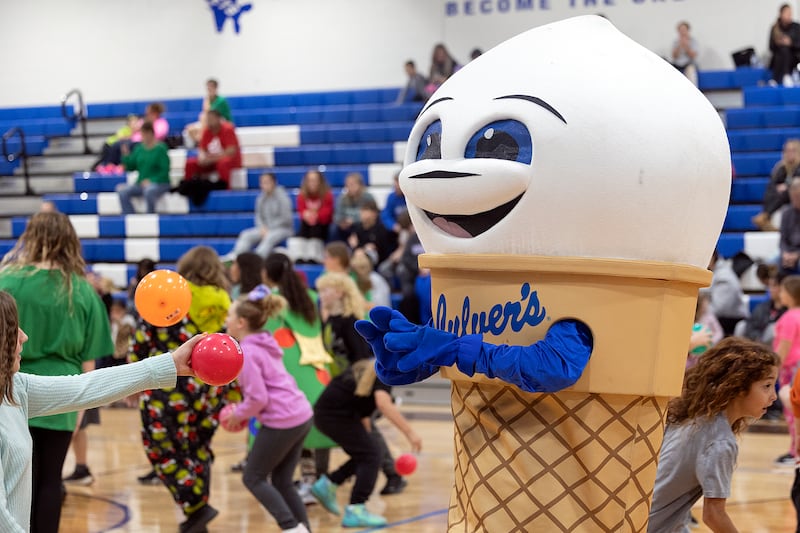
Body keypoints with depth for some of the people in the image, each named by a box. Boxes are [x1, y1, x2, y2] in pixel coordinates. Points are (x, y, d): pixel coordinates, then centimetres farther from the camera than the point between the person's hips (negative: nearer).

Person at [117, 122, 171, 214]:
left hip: (160, 183, -6)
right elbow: (131, 167, 12)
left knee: (148, 190, -39)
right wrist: (126, 155, -5)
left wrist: (151, 181, -20)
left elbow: (165, 170, -11)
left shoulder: (160, 148, -6)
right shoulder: (139, 148, 10)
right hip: (141, 183, 6)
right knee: (122, 191, -19)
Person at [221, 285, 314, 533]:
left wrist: (238, 414, 0)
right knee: (282, 482, 15)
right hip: (301, 416, 9)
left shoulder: (247, 352, -13)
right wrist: (243, 410, 17)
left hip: (281, 423, -9)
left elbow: (258, 398, -17)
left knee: (253, 478, 6)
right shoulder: (264, 345, 15)